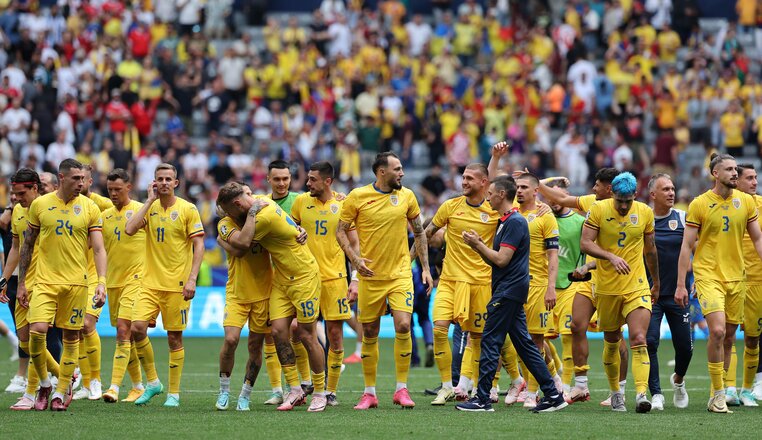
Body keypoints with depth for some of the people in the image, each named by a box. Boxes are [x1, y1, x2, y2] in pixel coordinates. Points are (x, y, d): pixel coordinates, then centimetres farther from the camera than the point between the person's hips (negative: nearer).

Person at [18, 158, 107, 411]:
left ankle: (61, 391, 16)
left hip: (76, 281, 0)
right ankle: (44, 384, 5)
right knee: (37, 331, -15)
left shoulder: (90, 208, 1)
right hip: (45, 280, 0)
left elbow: (98, 249, 0)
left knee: (71, 337, 3)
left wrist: (102, 282, -13)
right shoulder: (40, 205, 2)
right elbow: (27, 246, 10)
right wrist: (21, 283, 8)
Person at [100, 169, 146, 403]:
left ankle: (115, 387, -22)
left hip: (135, 278, -6)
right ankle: (137, 385, 22)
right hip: (113, 280, 6)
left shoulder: (140, 210, -5)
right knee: (125, 336, 10)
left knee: (123, 329, -17)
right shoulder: (105, 215, 12)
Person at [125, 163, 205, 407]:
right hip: (150, 282, 3)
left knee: (174, 337, 0)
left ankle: (174, 393, 9)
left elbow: (199, 246, -4)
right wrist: (150, 200, -5)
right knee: (137, 328, -12)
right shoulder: (150, 208, 9)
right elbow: (130, 230, -7)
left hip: (176, 284, -3)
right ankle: (152, 382, 5)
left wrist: (192, 279, -13)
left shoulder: (187, 210, -2)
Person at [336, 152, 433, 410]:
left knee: (403, 325, -15)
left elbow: (419, 232, 13)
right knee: (369, 334, 5)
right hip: (370, 276, -1)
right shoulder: (357, 197, -4)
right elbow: (341, 231, 1)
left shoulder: (407, 196, 2)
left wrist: (425, 268, 9)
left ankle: (401, 389, -4)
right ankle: (369, 393, 16)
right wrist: (354, 258, -14)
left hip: (400, 274, 1)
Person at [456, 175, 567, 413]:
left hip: (508, 292, -10)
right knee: (524, 343, 9)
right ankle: (552, 395, 9)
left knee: (490, 342, -7)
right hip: (509, 289, 10)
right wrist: (477, 245, 5)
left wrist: (478, 244, -10)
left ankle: (482, 399, -6)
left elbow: (501, 259, -20)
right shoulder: (505, 222, 17)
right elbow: (494, 261, 20)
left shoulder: (515, 222, -14)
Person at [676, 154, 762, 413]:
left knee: (729, 337, 6)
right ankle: (717, 395, -11)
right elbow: (686, 246, -2)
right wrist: (680, 285, -5)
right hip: (708, 275, -4)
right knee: (718, 331, -19)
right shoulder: (699, 204, -5)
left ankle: (718, 392, 18)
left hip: (735, 276, 4)